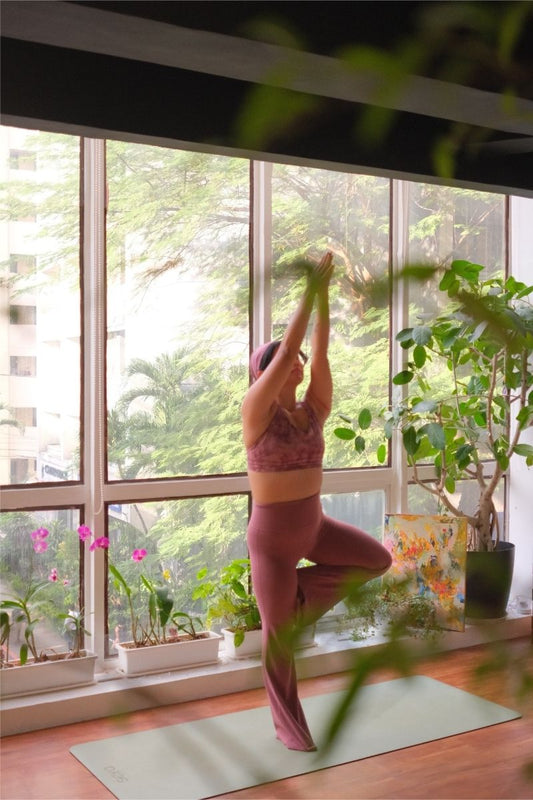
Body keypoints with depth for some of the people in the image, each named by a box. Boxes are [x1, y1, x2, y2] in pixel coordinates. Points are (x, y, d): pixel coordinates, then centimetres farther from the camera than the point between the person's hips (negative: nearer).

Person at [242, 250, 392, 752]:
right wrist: (309, 290, -23)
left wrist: (324, 295, -14)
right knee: (279, 634, 5)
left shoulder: (313, 411, 1)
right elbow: (287, 348, -24)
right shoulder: (258, 411, -15)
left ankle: (301, 593, 14)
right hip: (272, 534, -6)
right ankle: (289, 728, 27)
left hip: (314, 524, 6)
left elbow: (319, 353, -9)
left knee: (377, 560, -1)